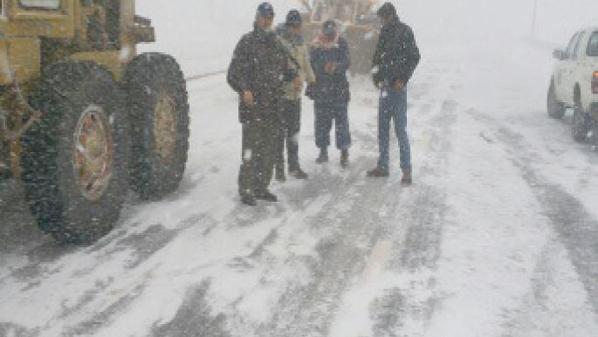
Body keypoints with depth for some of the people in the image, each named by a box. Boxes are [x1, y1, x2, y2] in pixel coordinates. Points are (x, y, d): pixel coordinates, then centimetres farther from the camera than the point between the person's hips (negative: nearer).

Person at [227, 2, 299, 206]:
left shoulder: (277, 44, 14)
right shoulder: (247, 42, -5)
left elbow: (285, 69, 20)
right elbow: (234, 74, -9)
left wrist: (293, 76, -2)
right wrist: (244, 90, -26)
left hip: (273, 106, 7)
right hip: (252, 106, -6)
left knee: (268, 149, 12)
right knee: (251, 149, -6)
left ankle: (262, 187, 24)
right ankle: (246, 191, 4)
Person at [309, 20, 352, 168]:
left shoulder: (342, 43, 0)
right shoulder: (316, 45, 6)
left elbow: (347, 62, -10)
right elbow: (312, 65, 12)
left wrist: (336, 67, -31)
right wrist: (311, 86, 11)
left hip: (339, 89, -2)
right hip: (321, 89, 3)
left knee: (341, 120, -4)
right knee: (321, 121, 6)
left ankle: (344, 152, 0)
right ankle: (323, 151, 17)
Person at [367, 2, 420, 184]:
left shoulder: (404, 31, -7)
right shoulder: (384, 32, 12)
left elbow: (414, 57, -10)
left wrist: (402, 79, -14)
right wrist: (377, 77, 6)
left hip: (398, 87, -7)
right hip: (385, 87, 7)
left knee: (400, 130, -6)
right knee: (382, 128, 10)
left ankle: (407, 170, 0)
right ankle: (382, 166, 19)